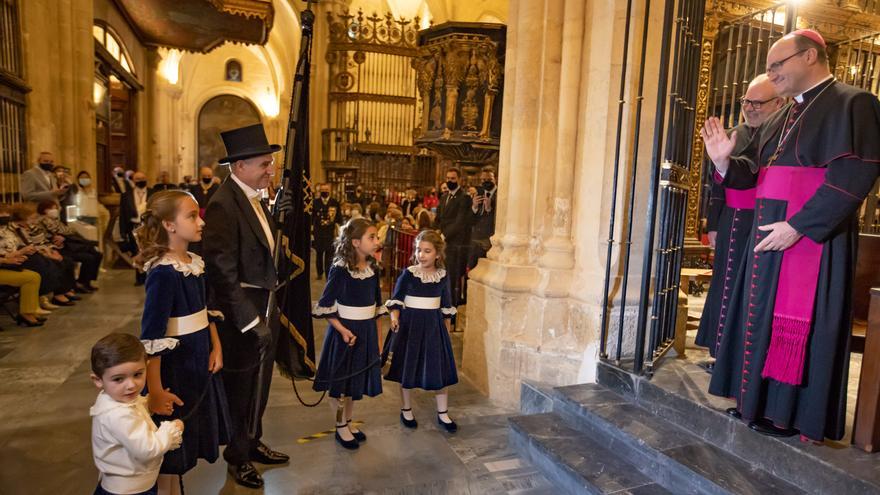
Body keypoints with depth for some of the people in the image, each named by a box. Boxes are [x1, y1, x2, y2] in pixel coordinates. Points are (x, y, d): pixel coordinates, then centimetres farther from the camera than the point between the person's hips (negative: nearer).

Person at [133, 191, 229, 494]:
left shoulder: (196, 263, 2)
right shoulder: (163, 272, -22)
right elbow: (151, 338, -22)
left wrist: (216, 348, 4)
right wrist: (156, 391, -21)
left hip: (200, 363, 8)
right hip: (173, 368, -8)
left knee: (192, 435, 22)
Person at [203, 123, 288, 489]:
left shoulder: (255, 198, 6)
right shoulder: (223, 206, -21)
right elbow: (223, 274, -23)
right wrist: (250, 321, -19)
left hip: (264, 310, 8)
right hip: (243, 314, -8)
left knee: (258, 386, 22)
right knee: (241, 389, 12)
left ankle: (253, 443, 43)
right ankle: (237, 456, 34)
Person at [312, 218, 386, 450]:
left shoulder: (373, 268, 0)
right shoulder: (340, 270, -18)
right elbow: (325, 306, -15)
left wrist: (377, 335, 11)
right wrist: (342, 330, -21)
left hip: (367, 332, 6)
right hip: (344, 331, -6)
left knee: (357, 381, 17)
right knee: (340, 382, 10)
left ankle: (348, 423, 36)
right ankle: (340, 428, 28)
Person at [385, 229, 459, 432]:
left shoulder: (442, 276, -1)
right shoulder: (408, 274, -10)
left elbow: (446, 305, 9)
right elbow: (396, 300, -5)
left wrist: (447, 328, 12)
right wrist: (395, 317, -22)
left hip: (434, 325, 2)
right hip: (410, 324, -2)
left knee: (440, 369, 7)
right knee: (407, 368, 9)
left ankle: (443, 414, 24)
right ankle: (406, 410, 30)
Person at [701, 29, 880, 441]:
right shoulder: (780, 119, 16)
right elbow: (753, 172, 17)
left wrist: (798, 226, -22)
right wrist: (724, 161, -3)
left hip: (814, 238, -8)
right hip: (770, 235, 8)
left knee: (802, 326, -2)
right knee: (765, 319, 11)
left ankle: (800, 419, 12)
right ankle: (762, 402, 23)